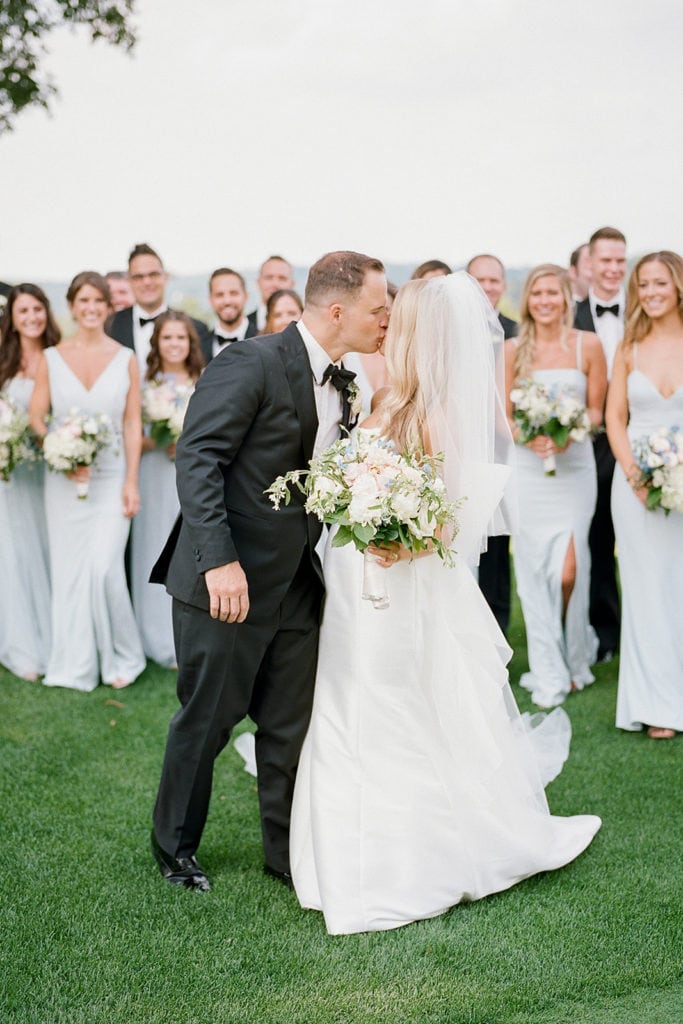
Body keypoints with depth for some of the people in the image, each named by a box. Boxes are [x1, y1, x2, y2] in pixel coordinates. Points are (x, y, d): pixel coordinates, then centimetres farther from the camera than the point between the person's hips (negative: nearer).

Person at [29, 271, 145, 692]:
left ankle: (121, 657, 9)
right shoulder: (51, 359, 4)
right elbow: (36, 418, 4)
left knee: (105, 566, -10)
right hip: (65, 479, 2)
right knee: (69, 567, 4)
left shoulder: (125, 359, 3)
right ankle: (76, 664, 16)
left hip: (112, 478, -1)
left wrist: (132, 482, -4)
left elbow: (133, 424, 2)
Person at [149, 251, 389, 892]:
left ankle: (288, 852, 28)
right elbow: (197, 458, -20)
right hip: (225, 583, -7)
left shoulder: (340, 384, 11)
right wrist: (220, 559, -28)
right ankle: (174, 848, 29)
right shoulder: (252, 364, -15)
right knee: (206, 720, 8)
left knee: (290, 726, 12)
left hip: (297, 586, 7)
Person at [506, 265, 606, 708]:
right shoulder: (513, 349, 3)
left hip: (575, 467, -1)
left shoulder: (588, 346, 1)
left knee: (568, 571, -7)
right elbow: (503, 416, 4)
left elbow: (597, 410, 4)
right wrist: (532, 438, -15)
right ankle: (549, 673, 13)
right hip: (528, 468, 1)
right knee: (534, 569, 1)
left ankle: (573, 657, 21)